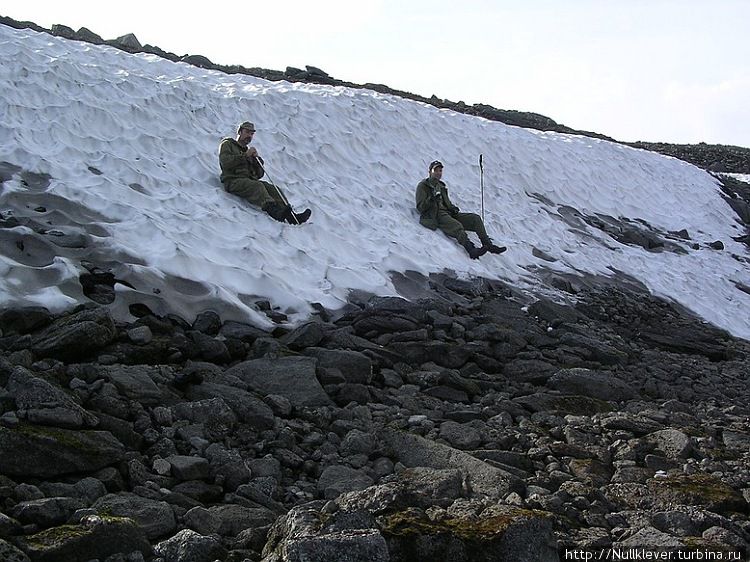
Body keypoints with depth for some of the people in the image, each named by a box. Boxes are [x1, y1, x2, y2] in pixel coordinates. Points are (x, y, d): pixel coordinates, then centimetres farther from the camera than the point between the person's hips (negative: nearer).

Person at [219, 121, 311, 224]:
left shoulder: (249, 151, 34)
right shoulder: (227, 144, 17)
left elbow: (259, 175, 23)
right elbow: (225, 162, -6)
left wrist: (257, 159, 6)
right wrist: (245, 156, -6)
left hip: (251, 180, 6)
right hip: (234, 180, -6)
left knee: (272, 188, -21)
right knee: (257, 186, -35)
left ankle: (290, 215, -41)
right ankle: (273, 210, -61)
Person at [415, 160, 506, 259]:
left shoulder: (441, 186, 30)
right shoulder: (423, 186, 7)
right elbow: (420, 207, -3)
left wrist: (453, 208, 9)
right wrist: (433, 198, -17)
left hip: (448, 213, 8)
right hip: (435, 216, -8)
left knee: (475, 218, -8)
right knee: (457, 227, -35)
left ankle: (488, 244, -15)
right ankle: (471, 250, -59)